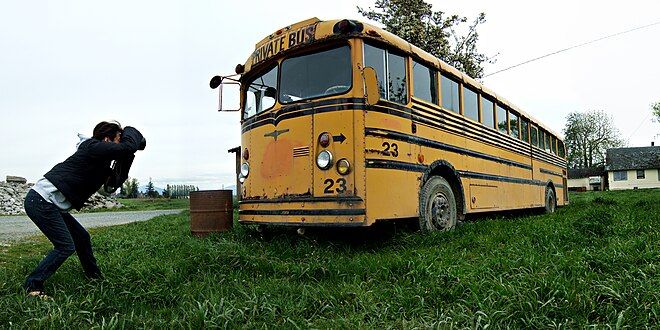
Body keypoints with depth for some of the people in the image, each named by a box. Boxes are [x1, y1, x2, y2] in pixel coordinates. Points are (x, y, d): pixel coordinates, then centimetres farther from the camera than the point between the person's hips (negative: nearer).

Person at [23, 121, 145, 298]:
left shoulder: (100, 163, 13)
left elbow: (116, 182, 14)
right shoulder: (94, 147, -15)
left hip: (50, 203, 10)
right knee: (66, 246, -10)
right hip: (41, 201, -10)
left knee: (82, 237, 15)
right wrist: (130, 131, -7)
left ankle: (95, 277, 29)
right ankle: (32, 285, 1)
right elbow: (128, 147, -28)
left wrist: (128, 158, 3)